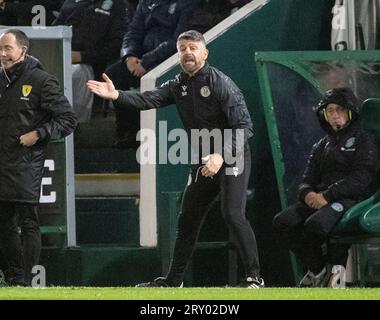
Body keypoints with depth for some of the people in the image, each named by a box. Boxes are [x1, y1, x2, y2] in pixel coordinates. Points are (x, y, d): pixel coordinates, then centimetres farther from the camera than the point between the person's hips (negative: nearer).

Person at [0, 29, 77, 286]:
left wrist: (38, 134, -14)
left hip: (27, 165, -7)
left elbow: (68, 119, -6)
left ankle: (25, 279, -7)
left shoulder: (41, 81, -6)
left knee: (28, 222, -7)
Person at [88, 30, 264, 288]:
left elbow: (244, 126, -19)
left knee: (233, 215, -19)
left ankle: (254, 276, -12)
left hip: (232, 158, -8)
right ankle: (174, 280, 23)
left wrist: (221, 155, -30)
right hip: (203, 162, 8)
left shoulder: (220, 83, -14)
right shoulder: (179, 86, 8)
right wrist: (117, 96, -25)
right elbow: (149, 100, -8)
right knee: (187, 220, 12)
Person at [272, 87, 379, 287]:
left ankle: (337, 267, -9)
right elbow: (308, 179, 19)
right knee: (283, 221, -18)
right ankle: (317, 270, -6)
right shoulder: (321, 147, 25)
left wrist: (327, 196, -19)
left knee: (316, 224, -36)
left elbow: (360, 179, -10)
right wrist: (307, 194, -8)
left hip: (352, 200, -7)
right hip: (319, 198, 7)